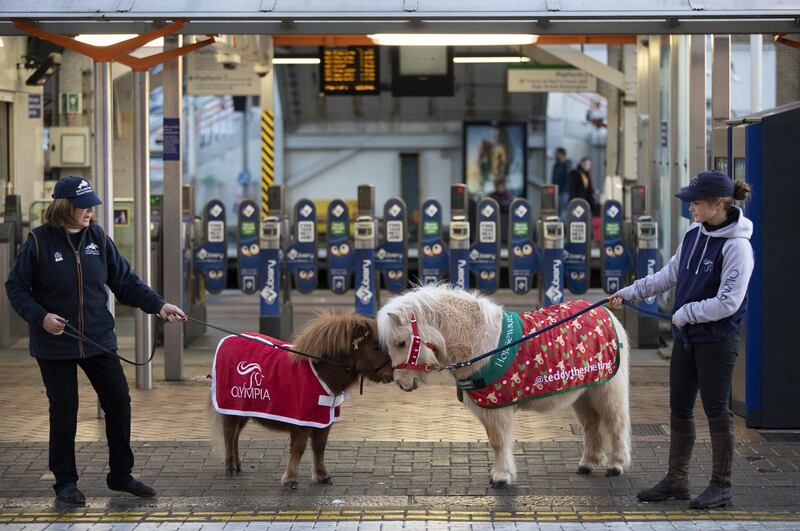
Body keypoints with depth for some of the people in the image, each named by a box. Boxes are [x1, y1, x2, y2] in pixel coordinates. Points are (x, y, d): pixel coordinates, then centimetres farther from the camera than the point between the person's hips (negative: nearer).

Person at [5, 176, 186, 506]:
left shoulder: (97, 238, 0)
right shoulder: (39, 241, -10)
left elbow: (125, 281, 4)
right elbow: (16, 288, -4)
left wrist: (157, 305, -7)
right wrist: (40, 317, -18)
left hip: (98, 341, 4)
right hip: (55, 345, -4)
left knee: (119, 402, 5)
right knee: (64, 412, 4)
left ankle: (120, 474, 20)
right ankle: (65, 482, 18)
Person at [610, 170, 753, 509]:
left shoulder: (737, 246, -18)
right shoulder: (694, 236, 5)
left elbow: (728, 302, -21)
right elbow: (669, 276, 18)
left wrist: (686, 313, -14)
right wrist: (630, 292, 16)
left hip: (717, 339, -8)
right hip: (687, 338, 8)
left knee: (716, 409, 0)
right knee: (679, 408, 12)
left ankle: (721, 486, 11)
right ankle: (676, 480, 23)